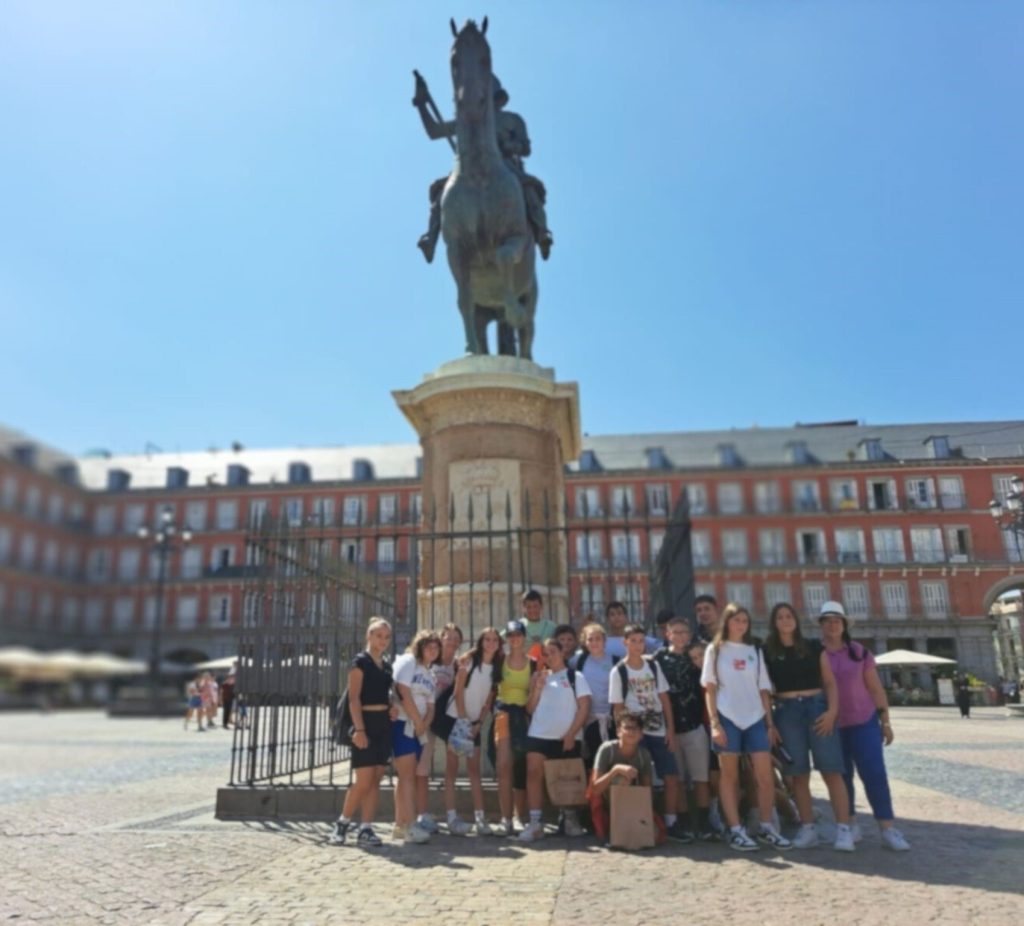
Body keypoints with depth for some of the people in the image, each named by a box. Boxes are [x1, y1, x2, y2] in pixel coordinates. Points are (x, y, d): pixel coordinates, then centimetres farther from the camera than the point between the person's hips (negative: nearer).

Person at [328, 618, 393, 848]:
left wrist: (393, 707, 1)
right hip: (366, 722, -7)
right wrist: (359, 729, -20)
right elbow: (354, 698, -12)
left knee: (375, 781, 5)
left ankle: (365, 829, 10)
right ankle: (342, 823, 13)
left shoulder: (387, 665, 14)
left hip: (384, 724, 7)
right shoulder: (360, 662, -6)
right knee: (364, 781, -6)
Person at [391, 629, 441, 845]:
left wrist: (425, 724, -5)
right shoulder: (407, 661, -3)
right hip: (402, 723, -8)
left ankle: (400, 825, 12)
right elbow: (404, 693, -13)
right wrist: (418, 721, -10)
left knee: (407, 776, 8)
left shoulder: (431, 675, 20)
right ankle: (410, 826, -15)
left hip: (418, 729, 8)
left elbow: (430, 706, 14)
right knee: (408, 775, -12)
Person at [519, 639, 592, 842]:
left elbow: (584, 707, -4)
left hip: (566, 738, -3)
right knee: (534, 774, -9)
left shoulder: (575, 677, 3)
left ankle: (571, 820, 23)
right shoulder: (539, 678, 14)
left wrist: (571, 734, -11)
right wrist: (537, 687, -5)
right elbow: (530, 709, 10)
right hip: (539, 735, 3)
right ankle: (535, 823, -7)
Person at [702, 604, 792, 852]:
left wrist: (770, 722, 6)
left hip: (755, 718, 3)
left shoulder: (755, 651, 13)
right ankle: (736, 831, 8)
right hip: (728, 719, -3)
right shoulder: (716, 650, 4)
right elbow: (710, 689, 0)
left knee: (766, 776, 0)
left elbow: (763, 689, 12)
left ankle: (766, 827, 14)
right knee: (730, 776, 2)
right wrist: (714, 722, -8)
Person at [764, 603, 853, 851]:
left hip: (817, 707, 0)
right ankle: (808, 828, 12)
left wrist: (832, 710, -9)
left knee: (831, 771, -5)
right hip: (787, 712, 1)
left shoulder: (813, 647, 7)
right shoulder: (768, 652, 6)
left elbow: (830, 682, 6)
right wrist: (768, 720, -3)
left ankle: (844, 829, -2)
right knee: (798, 774, 4)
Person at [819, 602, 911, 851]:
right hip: (832, 726, 0)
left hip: (864, 722, 1)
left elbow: (876, 688, 4)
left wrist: (885, 720, 1)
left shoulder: (859, 652, 1)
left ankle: (888, 829, -1)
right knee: (842, 776, 7)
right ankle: (849, 825, 17)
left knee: (875, 774, -5)